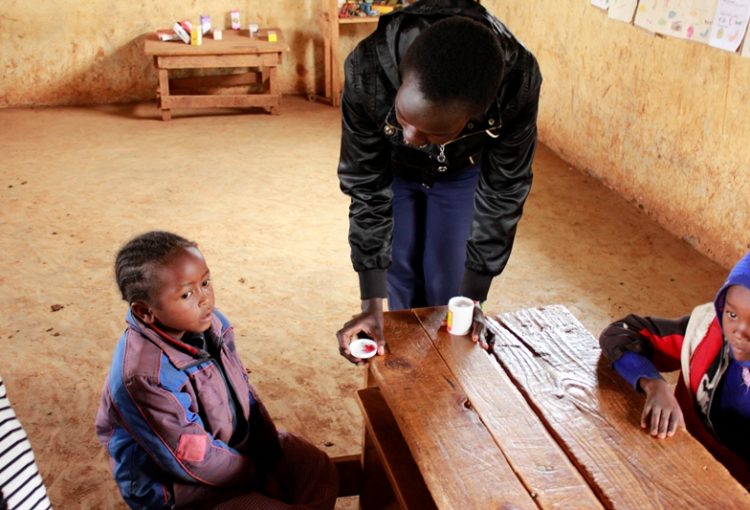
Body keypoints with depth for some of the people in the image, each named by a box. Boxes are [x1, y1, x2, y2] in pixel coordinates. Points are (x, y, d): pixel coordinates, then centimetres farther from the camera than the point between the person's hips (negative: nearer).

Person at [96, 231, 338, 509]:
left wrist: (272, 452, -1)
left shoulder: (209, 323, -10)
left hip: (240, 441, 7)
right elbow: (196, 462, -25)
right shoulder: (144, 376, -33)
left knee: (320, 471, 4)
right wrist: (260, 475, -11)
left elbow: (242, 391, 4)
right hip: (179, 486, -7)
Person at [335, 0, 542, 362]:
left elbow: (502, 193, -26)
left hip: (462, 172, 0)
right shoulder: (367, 72, -41)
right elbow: (366, 189, -30)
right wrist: (371, 304, -30)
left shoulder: (518, 83, -40)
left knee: (446, 279, 3)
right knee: (400, 272, 5)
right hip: (391, 168, 0)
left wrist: (472, 297, -22)